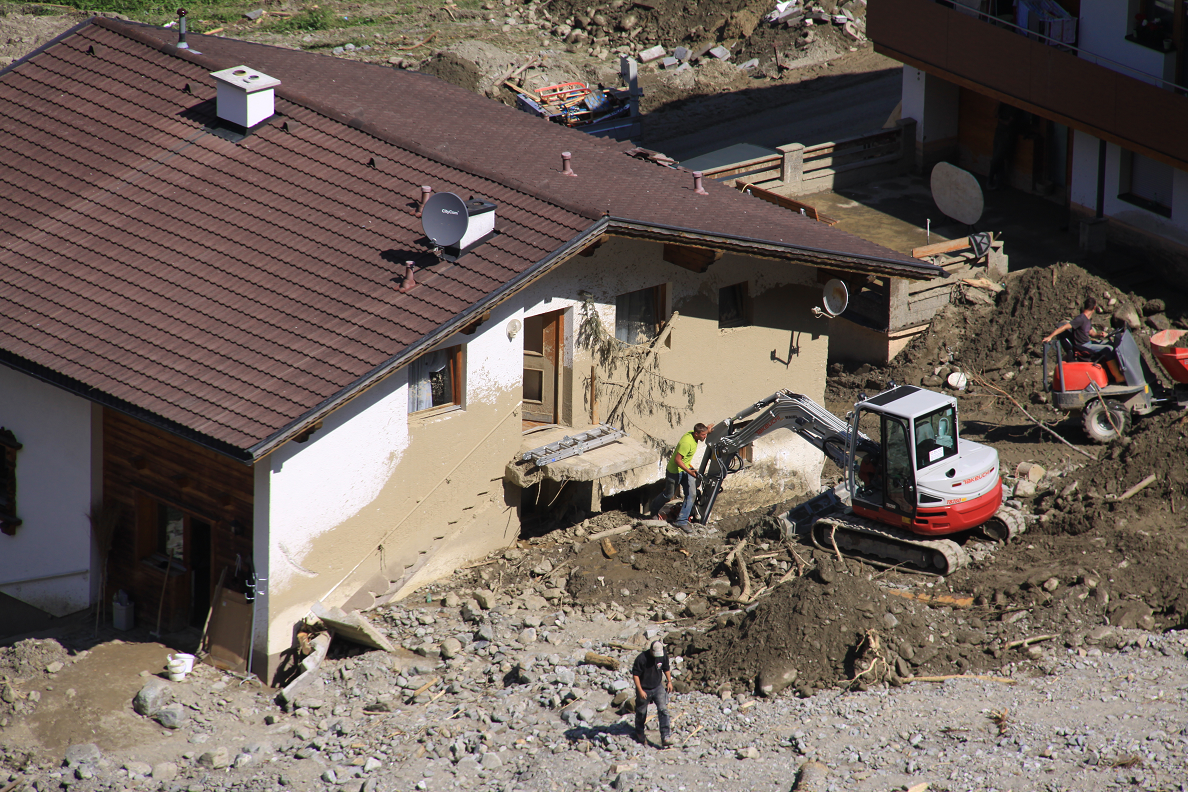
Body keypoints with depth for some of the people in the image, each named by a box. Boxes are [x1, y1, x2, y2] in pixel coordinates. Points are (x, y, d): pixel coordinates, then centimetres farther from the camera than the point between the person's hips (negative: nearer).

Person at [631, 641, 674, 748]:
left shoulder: (663, 657, -7)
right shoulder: (641, 658, -22)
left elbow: (666, 669, 12)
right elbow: (635, 675, -17)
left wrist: (669, 681, 4)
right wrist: (640, 690, -21)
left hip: (658, 687, 3)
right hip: (644, 689, -3)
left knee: (663, 710, -12)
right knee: (641, 713, 11)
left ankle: (665, 738, -14)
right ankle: (639, 735, 38)